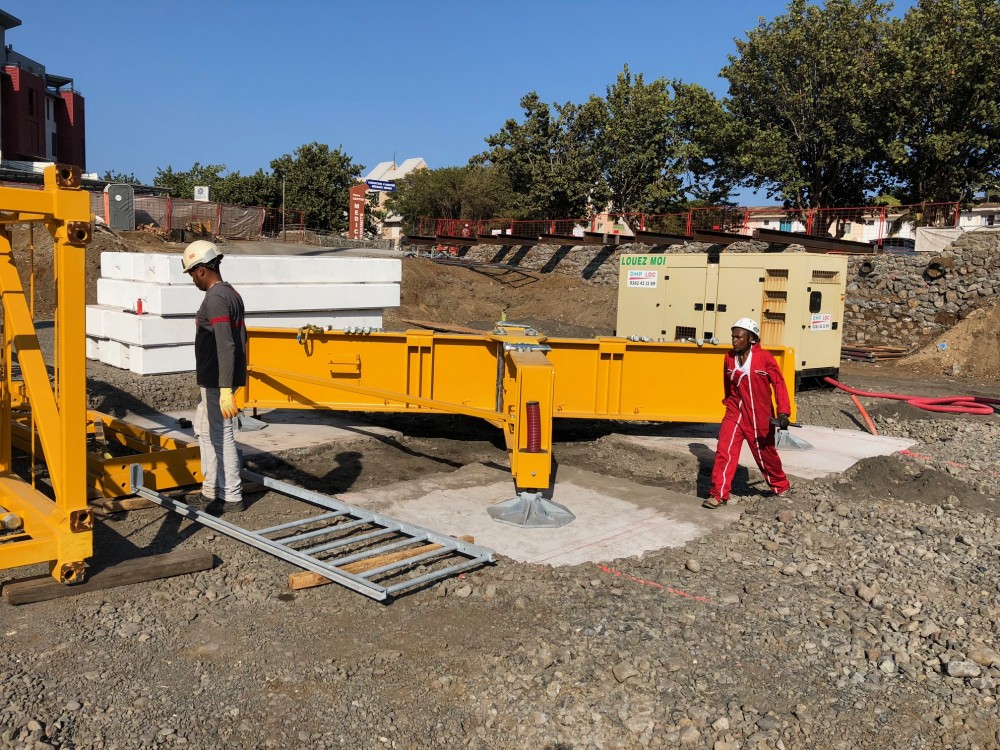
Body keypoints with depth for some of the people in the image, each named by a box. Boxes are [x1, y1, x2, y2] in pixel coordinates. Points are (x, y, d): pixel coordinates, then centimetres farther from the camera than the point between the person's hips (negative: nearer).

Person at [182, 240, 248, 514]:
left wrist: (226, 391, -29)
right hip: (214, 381, 11)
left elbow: (226, 346, -26)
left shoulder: (215, 299, -19)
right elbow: (241, 338, 21)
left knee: (221, 436, -2)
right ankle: (211, 490, 26)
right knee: (203, 428, 19)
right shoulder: (232, 294, 12)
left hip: (216, 383, -11)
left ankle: (231, 497, 8)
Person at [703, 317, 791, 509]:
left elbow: (779, 384, -12)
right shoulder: (729, 357, 0)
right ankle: (718, 494, -7)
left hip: (760, 416, -3)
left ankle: (781, 486, 40)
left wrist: (783, 412, -20)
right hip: (735, 412, 3)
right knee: (725, 450, -12)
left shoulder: (764, 357, -13)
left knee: (765, 453, 14)